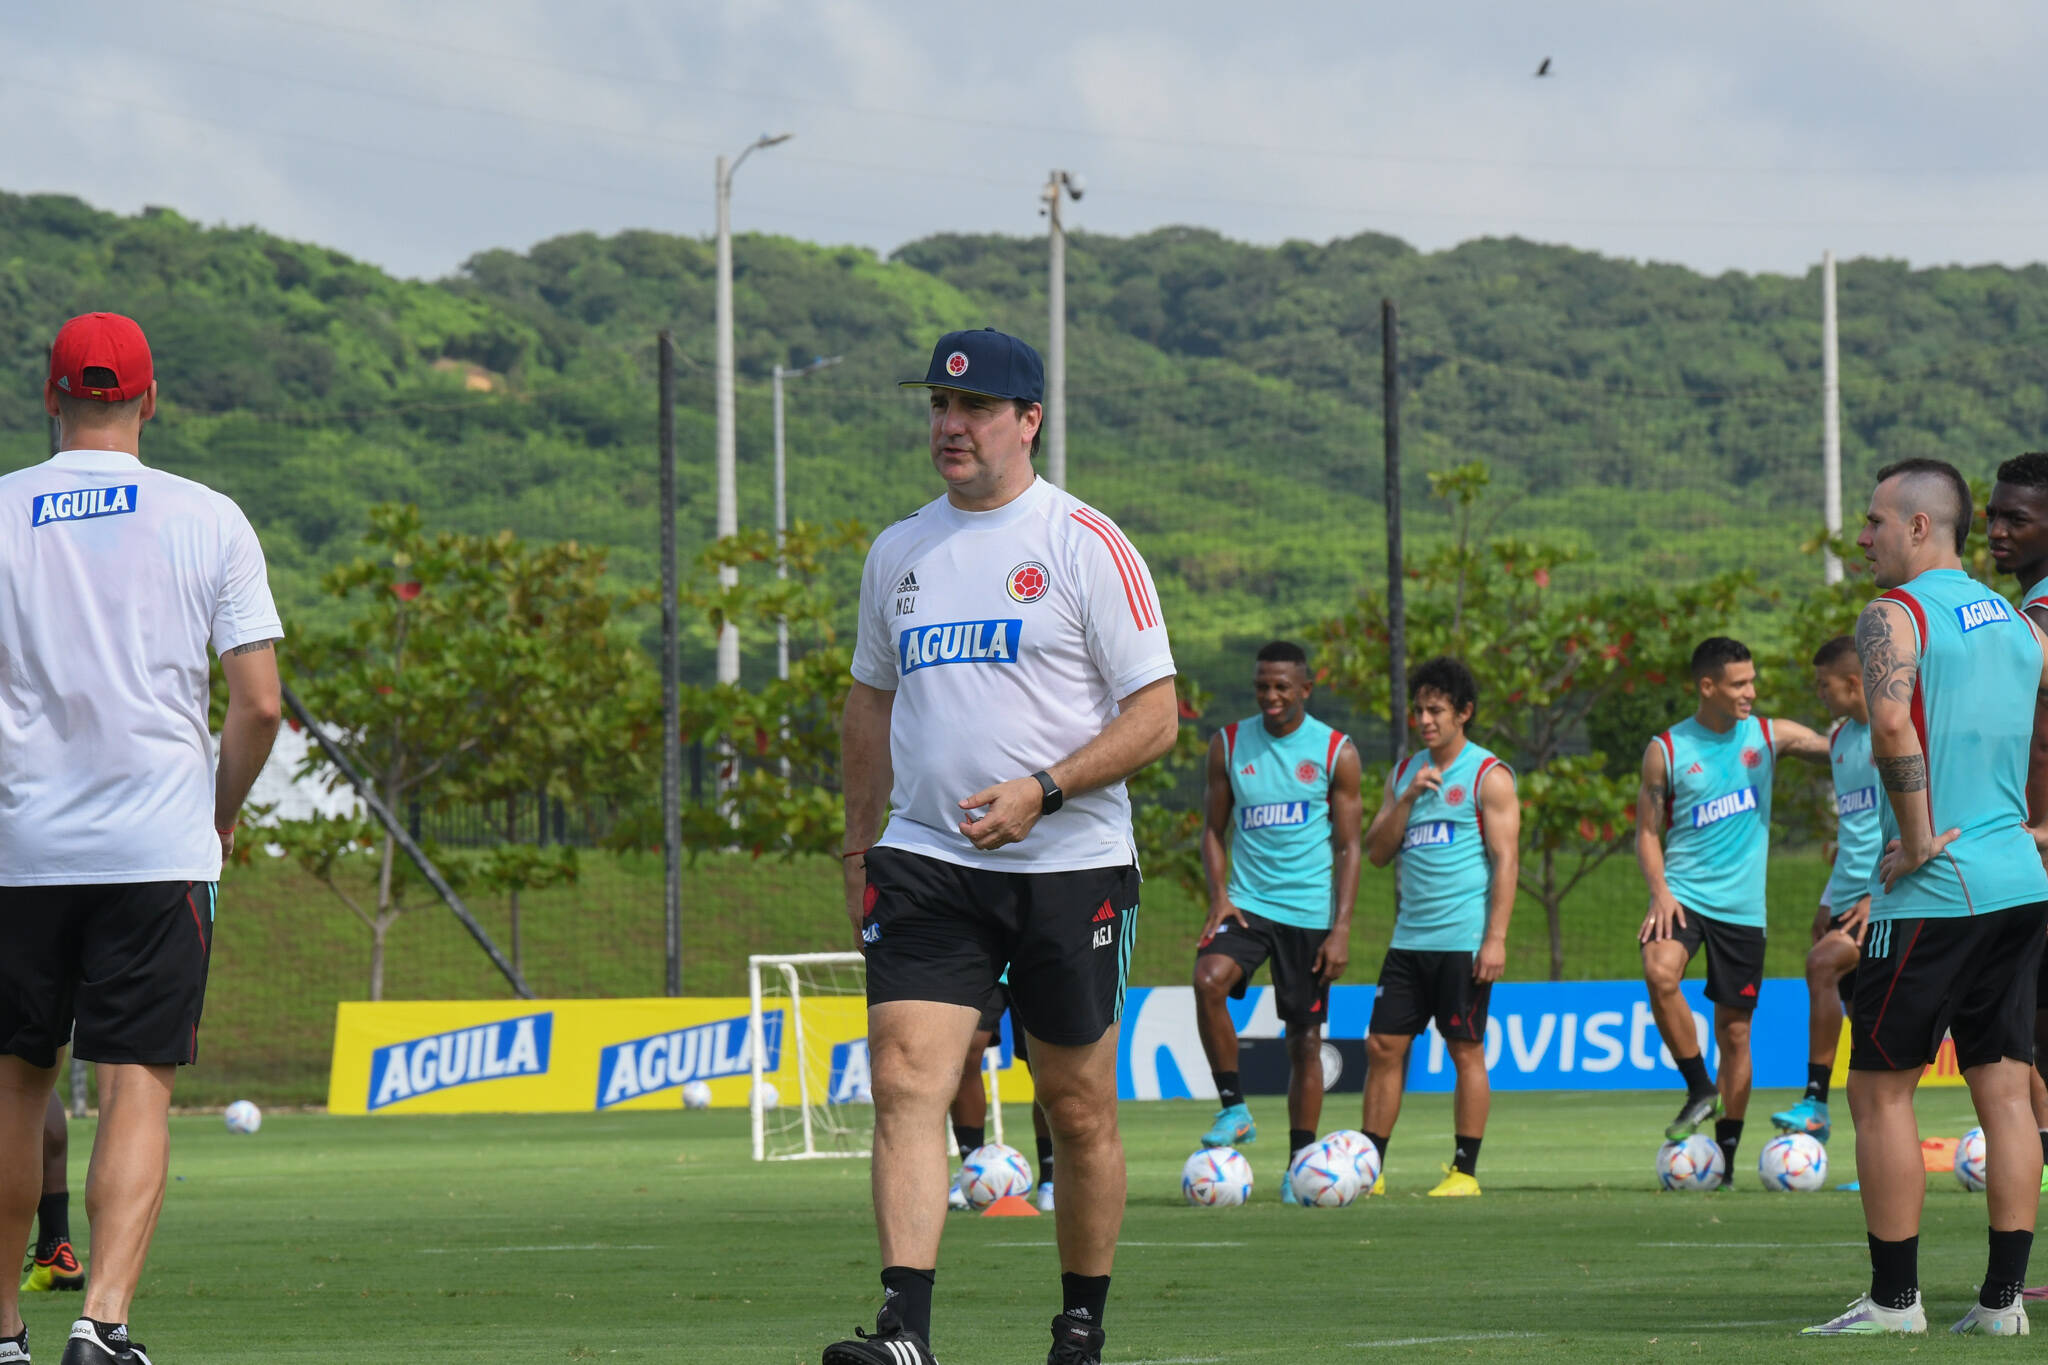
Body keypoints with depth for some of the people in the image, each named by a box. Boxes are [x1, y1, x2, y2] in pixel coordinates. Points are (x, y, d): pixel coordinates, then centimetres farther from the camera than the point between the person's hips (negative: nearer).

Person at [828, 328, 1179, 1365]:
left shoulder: (1085, 544, -5)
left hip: (1071, 866, -3)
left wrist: (1040, 791, -20)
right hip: (924, 862, 3)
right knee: (906, 1083, -14)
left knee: (1078, 1111, 5)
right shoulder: (899, 551, 11)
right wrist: (858, 849, 19)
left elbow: (1155, 716, -8)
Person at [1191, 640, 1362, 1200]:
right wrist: (1219, 896, -6)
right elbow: (1214, 829, 11)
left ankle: (1300, 1165, 10)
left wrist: (1341, 929, -8)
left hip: (1310, 912, -1)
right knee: (1209, 979, -28)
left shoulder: (1336, 753, 0)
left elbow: (1348, 847, 1)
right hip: (1247, 902, 1)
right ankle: (1234, 1109, -16)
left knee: (1305, 1039, 1)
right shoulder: (1229, 744, 5)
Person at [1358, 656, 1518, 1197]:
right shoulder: (1405, 772, 15)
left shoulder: (1488, 775, -3)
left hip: (1464, 941, -6)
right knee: (1384, 1046, 2)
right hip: (1410, 938, 6)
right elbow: (1377, 851, 10)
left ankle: (1465, 1171, 3)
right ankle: (1369, 1168, 5)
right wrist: (1408, 798, -5)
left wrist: (1496, 938, -16)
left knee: (1465, 1050, -2)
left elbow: (1505, 859, -8)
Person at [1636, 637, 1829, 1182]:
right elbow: (1648, 831, 4)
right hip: (1684, 893, -2)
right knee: (1660, 973, -31)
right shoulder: (1667, 750, 0)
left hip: (1742, 906, 2)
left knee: (1735, 1032, 3)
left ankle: (1725, 1152, 14)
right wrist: (1660, 890, -11)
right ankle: (1699, 1091, -14)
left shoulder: (1770, 736, 4)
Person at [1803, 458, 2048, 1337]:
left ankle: (1893, 1298, 0)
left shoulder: (1893, 615, -8)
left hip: (1932, 894, -7)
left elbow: (1892, 728, -26)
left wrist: (1921, 837, -17)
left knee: (1881, 1090, 1)